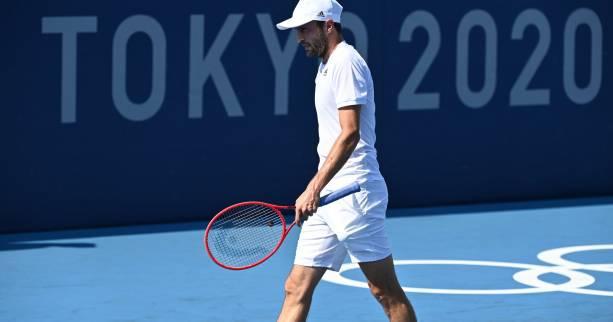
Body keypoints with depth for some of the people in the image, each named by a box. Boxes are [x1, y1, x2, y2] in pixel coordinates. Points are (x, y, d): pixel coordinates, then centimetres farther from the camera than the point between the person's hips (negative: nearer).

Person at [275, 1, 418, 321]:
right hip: (326, 198, 10)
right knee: (297, 288, 4)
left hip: (353, 194, -10)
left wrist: (314, 188, -25)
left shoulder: (346, 62, -12)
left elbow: (350, 134, -21)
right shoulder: (326, 66, 18)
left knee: (386, 291, -2)